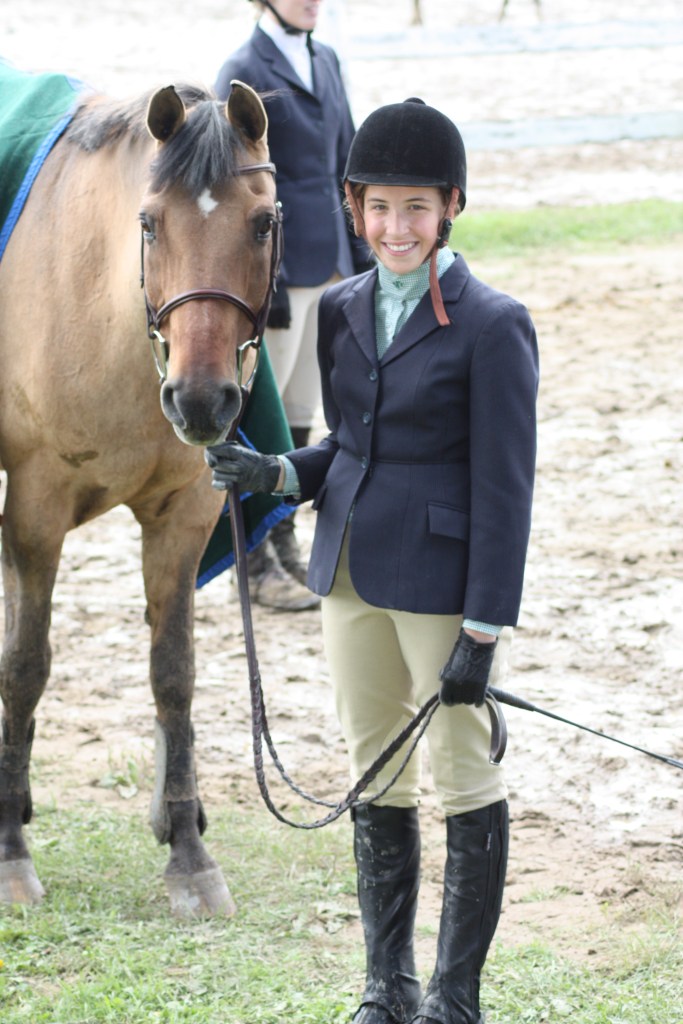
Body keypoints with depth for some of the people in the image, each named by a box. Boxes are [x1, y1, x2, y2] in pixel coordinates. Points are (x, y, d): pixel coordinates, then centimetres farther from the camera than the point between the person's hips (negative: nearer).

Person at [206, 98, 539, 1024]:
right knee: (375, 781, 14)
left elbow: (503, 490, -13)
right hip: (352, 573, 6)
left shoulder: (491, 327, -12)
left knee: (465, 783, 4)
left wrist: (484, 632, -16)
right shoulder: (344, 310, 7)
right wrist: (274, 474, -4)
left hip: (441, 584, -6)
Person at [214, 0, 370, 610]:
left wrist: (362, 256, 12)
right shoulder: (244, 73, -11)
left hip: (332, 263, 7)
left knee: (302, 414, 13)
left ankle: (284, 543, 22)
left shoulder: (326, 62, 11)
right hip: (282, 266, -7)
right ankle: (255, 565, 8)